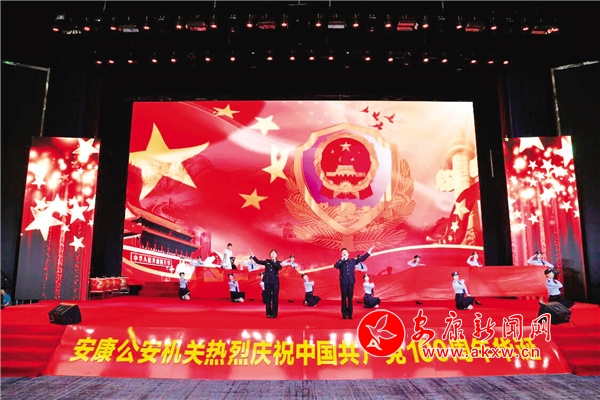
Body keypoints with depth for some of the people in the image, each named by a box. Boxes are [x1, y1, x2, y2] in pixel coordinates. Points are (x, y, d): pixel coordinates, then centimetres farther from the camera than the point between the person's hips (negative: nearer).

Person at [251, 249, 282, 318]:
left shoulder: (278, 262, 2)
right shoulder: (267, 261, 8)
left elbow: (280, 267, -18)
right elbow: (258, 261, 5)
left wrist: (274, 261, -25)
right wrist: (253, 256, -6)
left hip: (275, 282, -2)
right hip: (267, 281, 2)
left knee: (275, 298, 0)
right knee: (268, 297, 6)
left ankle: (274, 313, 7)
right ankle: (268, 313, 13)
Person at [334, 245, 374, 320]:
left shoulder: (353, 260, 9)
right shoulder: (340, 262, 3)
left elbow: (362, 258, 8)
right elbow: (335, 266, -16)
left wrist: (369, 252, 4)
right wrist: (342, 259, -19)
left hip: (351, 282, 2)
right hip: (343, 282, -2)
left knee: (350, 298, 5)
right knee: (344, 299, 2)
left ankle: (350, 314, 10)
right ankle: (344, 314, 6)